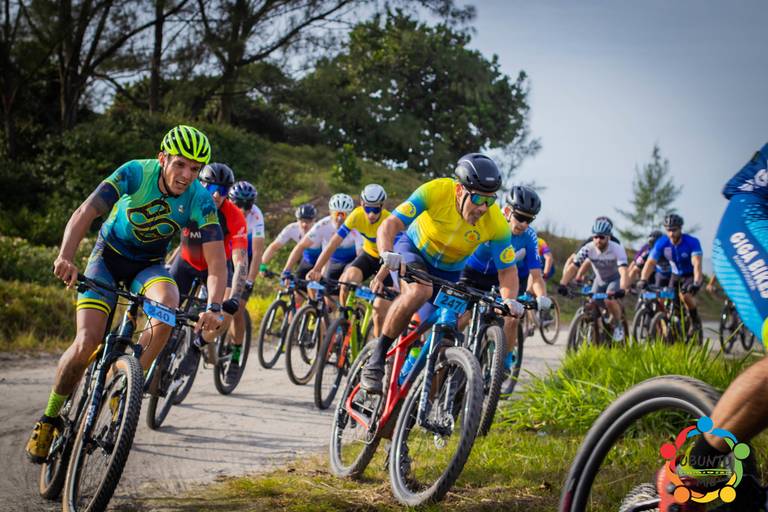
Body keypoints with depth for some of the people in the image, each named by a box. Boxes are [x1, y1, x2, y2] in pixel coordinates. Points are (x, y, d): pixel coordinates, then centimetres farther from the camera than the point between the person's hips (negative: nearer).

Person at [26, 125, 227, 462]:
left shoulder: (199, 200, -20)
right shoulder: (136, 173, -24)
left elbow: (217, 260, -25)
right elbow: (85, 212, -33)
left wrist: (214, 307, -43)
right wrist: (65, 257, -50)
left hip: (150, 265, 2)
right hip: (109, 255, -2)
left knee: (169, 305, -32)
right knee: (87, 341, -18)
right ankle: (49, 418, 5)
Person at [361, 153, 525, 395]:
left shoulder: (496, 223, -26)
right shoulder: (436, 191, -32)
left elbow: (507, 269, -16)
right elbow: (389, 225, -34)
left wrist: (510, 300, -36)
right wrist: (387, 255, -54)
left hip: (449, 271, 3)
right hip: (414, 248, -3)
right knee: (420, 290, -35)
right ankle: (375, 361, -28)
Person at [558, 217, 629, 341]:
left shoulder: (617, 249, -30)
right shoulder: (588, 249, -23)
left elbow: (623, 271, -42)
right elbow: (572, 267, -27)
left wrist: (622, 289, -60)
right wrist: (563, 284, -43)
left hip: (615, 279, -4)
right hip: (599, 280, 4)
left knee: (609, 301, -29)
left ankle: (619, 325, -5)